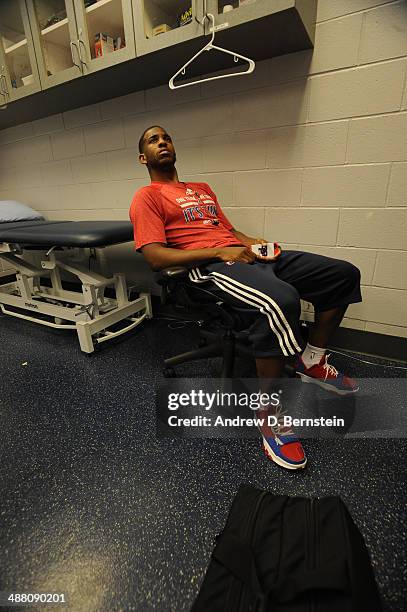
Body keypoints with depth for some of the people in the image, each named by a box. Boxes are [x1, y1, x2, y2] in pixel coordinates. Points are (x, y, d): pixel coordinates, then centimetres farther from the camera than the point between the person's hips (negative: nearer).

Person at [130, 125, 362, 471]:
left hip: (246, 255, 8)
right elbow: (156, 258, -8)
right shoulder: (147, 198, 7)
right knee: (280, 301, -38)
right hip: (211, 265, -8)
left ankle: (313, 362, 15)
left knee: (343, 274, 2)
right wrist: (219, 252, -15)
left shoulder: (202, 189, 31)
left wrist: (255, 242, 5)